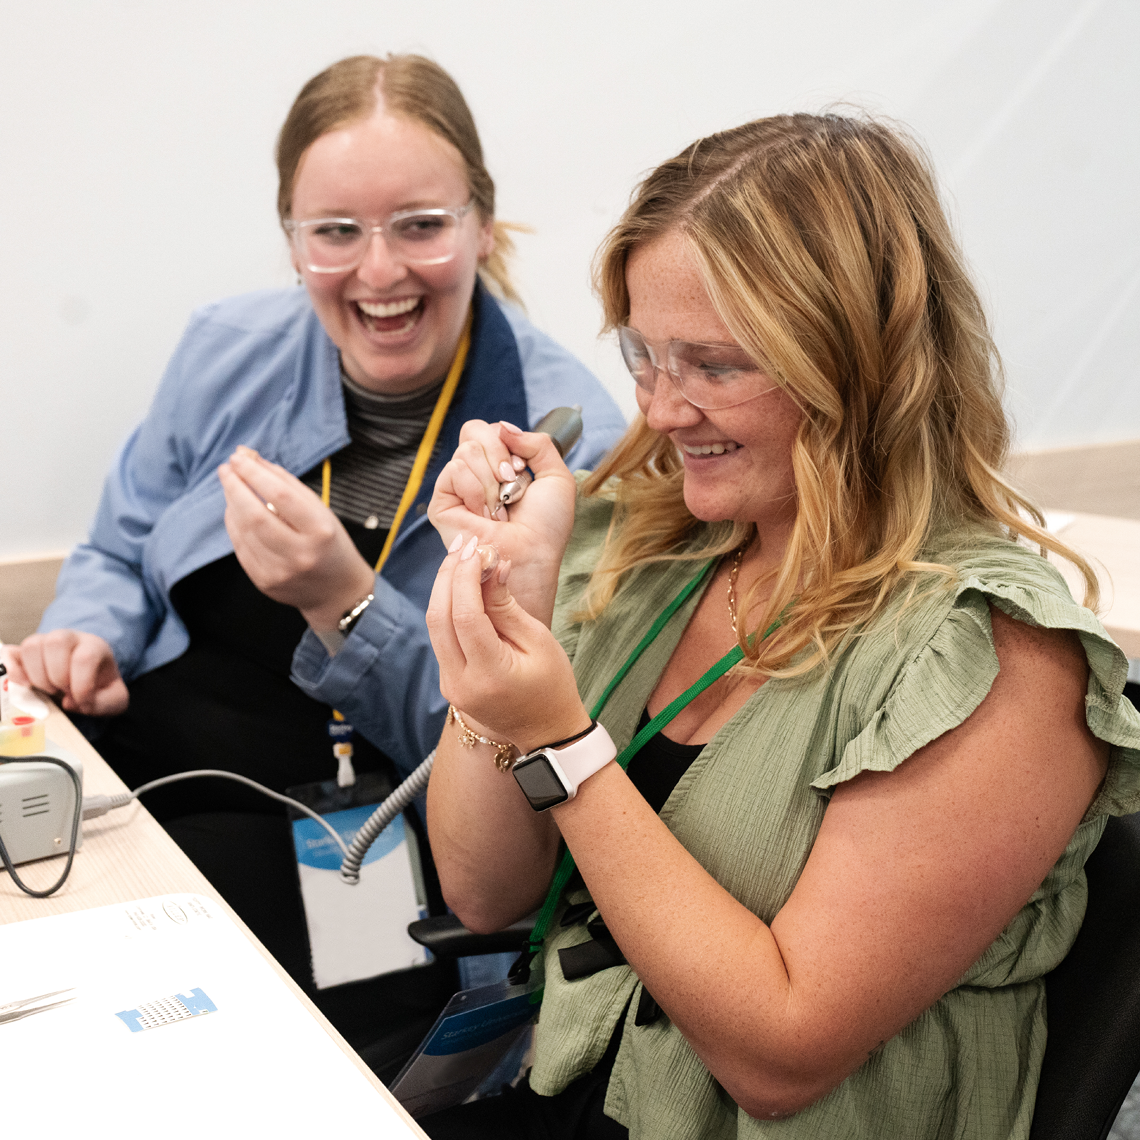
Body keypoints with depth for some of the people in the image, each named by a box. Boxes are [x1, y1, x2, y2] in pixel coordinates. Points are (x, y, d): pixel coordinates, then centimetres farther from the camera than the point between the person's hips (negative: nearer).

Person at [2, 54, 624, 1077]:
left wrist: (345, 604, -26)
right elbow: (121, 553, 16)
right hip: (139, 757, 5)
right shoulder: (231, 350, 1)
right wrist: (84, 642, -7)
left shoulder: (568, 444, -13)